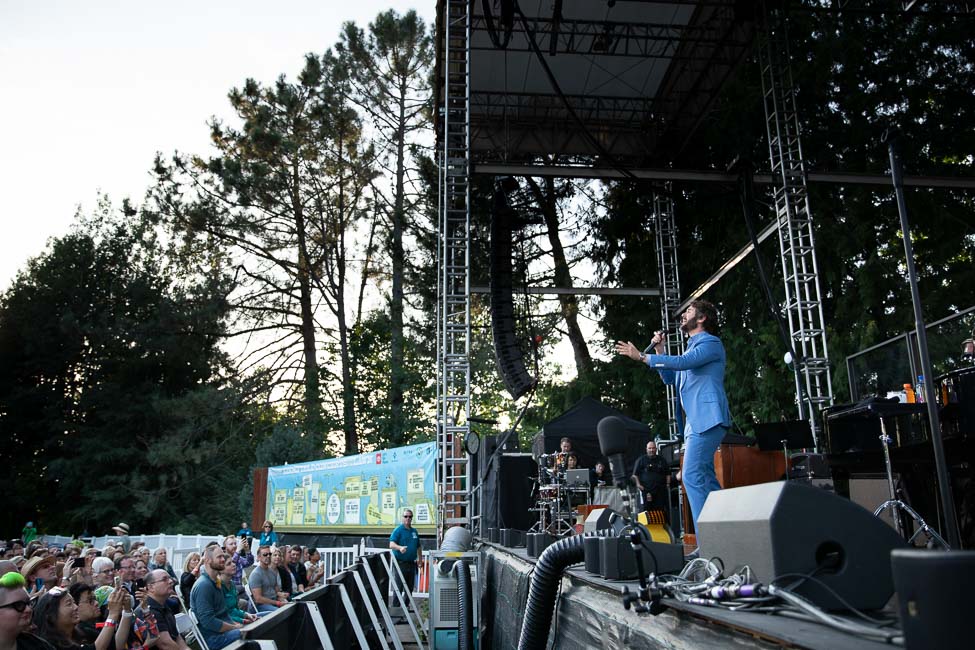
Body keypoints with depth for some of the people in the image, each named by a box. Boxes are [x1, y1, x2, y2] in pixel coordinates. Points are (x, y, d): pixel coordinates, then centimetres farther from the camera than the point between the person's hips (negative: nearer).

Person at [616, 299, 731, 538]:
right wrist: (659, 350, 13)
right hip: (695, 420, 10)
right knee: (705, 478, 11)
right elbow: (670, 378, 25)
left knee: (692, 476, -17)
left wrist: (641, 357, -19)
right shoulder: (692, 348, 25)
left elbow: (682, 362, -20)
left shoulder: (710, 343, -4)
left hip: (708, 418, -10)